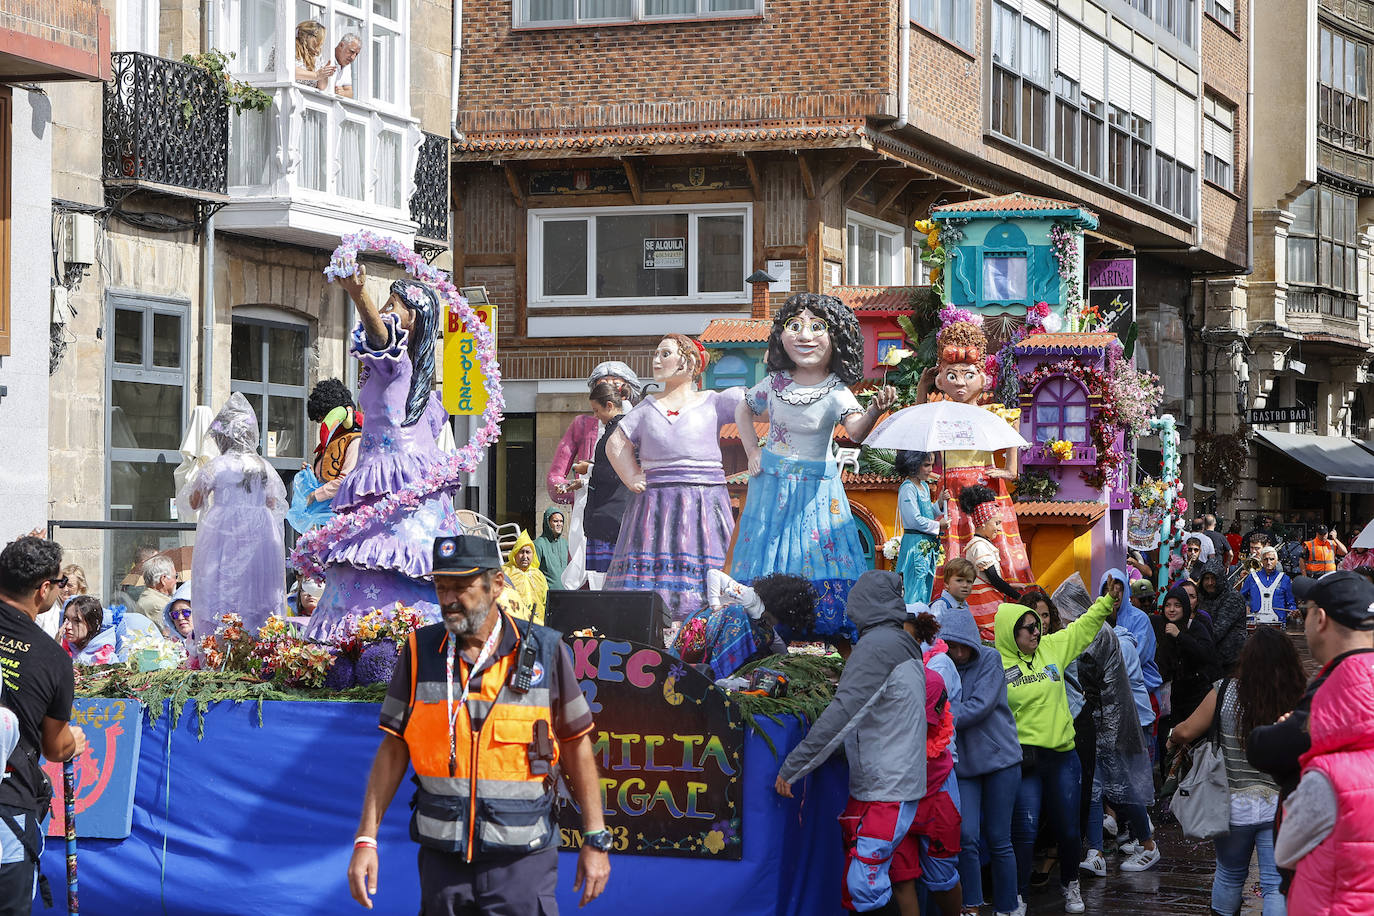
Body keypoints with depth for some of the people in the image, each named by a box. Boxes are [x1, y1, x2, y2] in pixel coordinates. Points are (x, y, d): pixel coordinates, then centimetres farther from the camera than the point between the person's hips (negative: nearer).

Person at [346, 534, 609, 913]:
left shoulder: (545, 651, -2)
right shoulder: (420, 652, 2)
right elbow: (393, 748, 6)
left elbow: (577, 745, 4)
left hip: (521, 860, -2)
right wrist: (366, 839, 0)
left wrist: (595, 840, 3)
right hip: (442, 856, 2)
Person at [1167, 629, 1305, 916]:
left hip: (1234, 804, 1)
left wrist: (1173, 739, 17)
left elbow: (1187, 731, -3)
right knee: (1276, 884, 3)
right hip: (1281, 805, -1)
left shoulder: (1226, 691, -9)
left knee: (1229, 876, 21)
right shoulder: (1300, 701, -11)